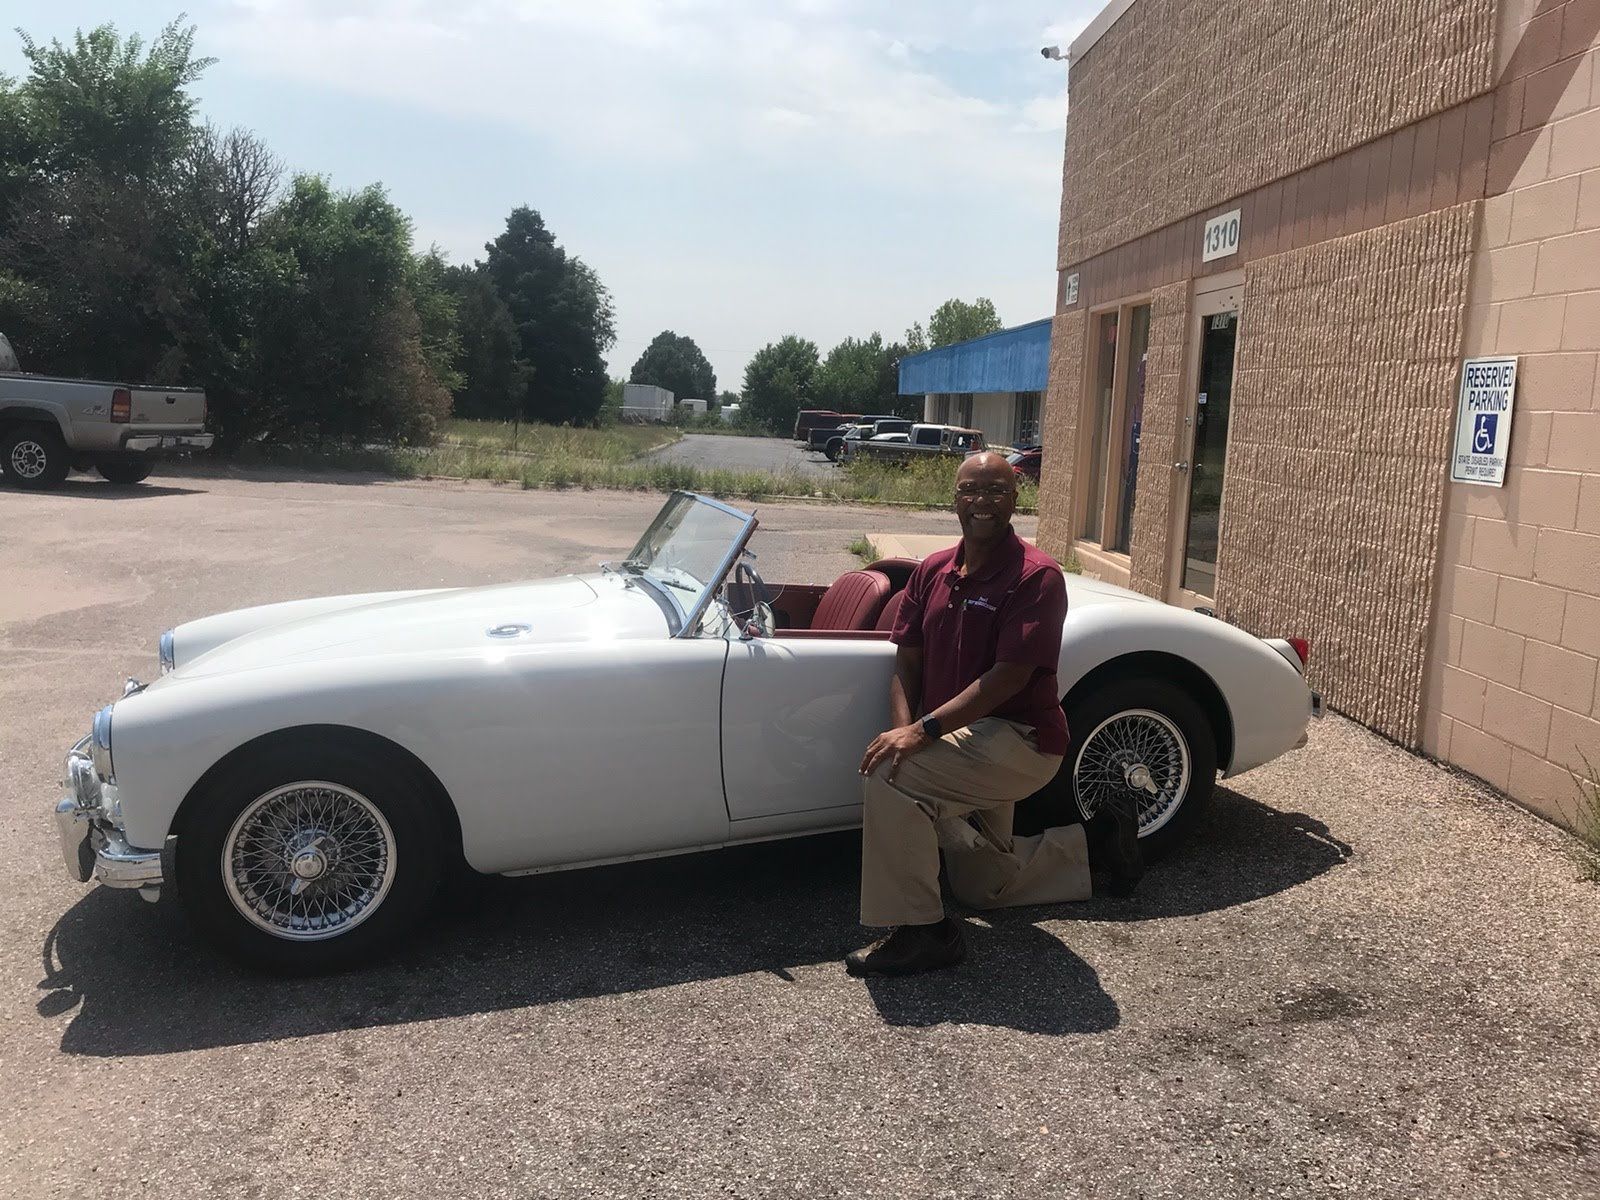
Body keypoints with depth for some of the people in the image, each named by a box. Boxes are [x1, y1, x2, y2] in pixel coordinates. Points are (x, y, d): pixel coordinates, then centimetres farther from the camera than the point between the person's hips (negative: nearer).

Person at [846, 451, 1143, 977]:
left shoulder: (1036, 575, -16)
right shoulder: (933, 571, 5)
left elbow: (1009, 676, -24)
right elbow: (907, 661, 3)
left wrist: (924, 729, -31)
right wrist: (903, 729, -16)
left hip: (1019, 740, -8)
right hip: (968, 745, 8)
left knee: (889, 779, -28)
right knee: (984, 888, 19)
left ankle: (919, 931, -16)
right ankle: (1095, 844, 36)